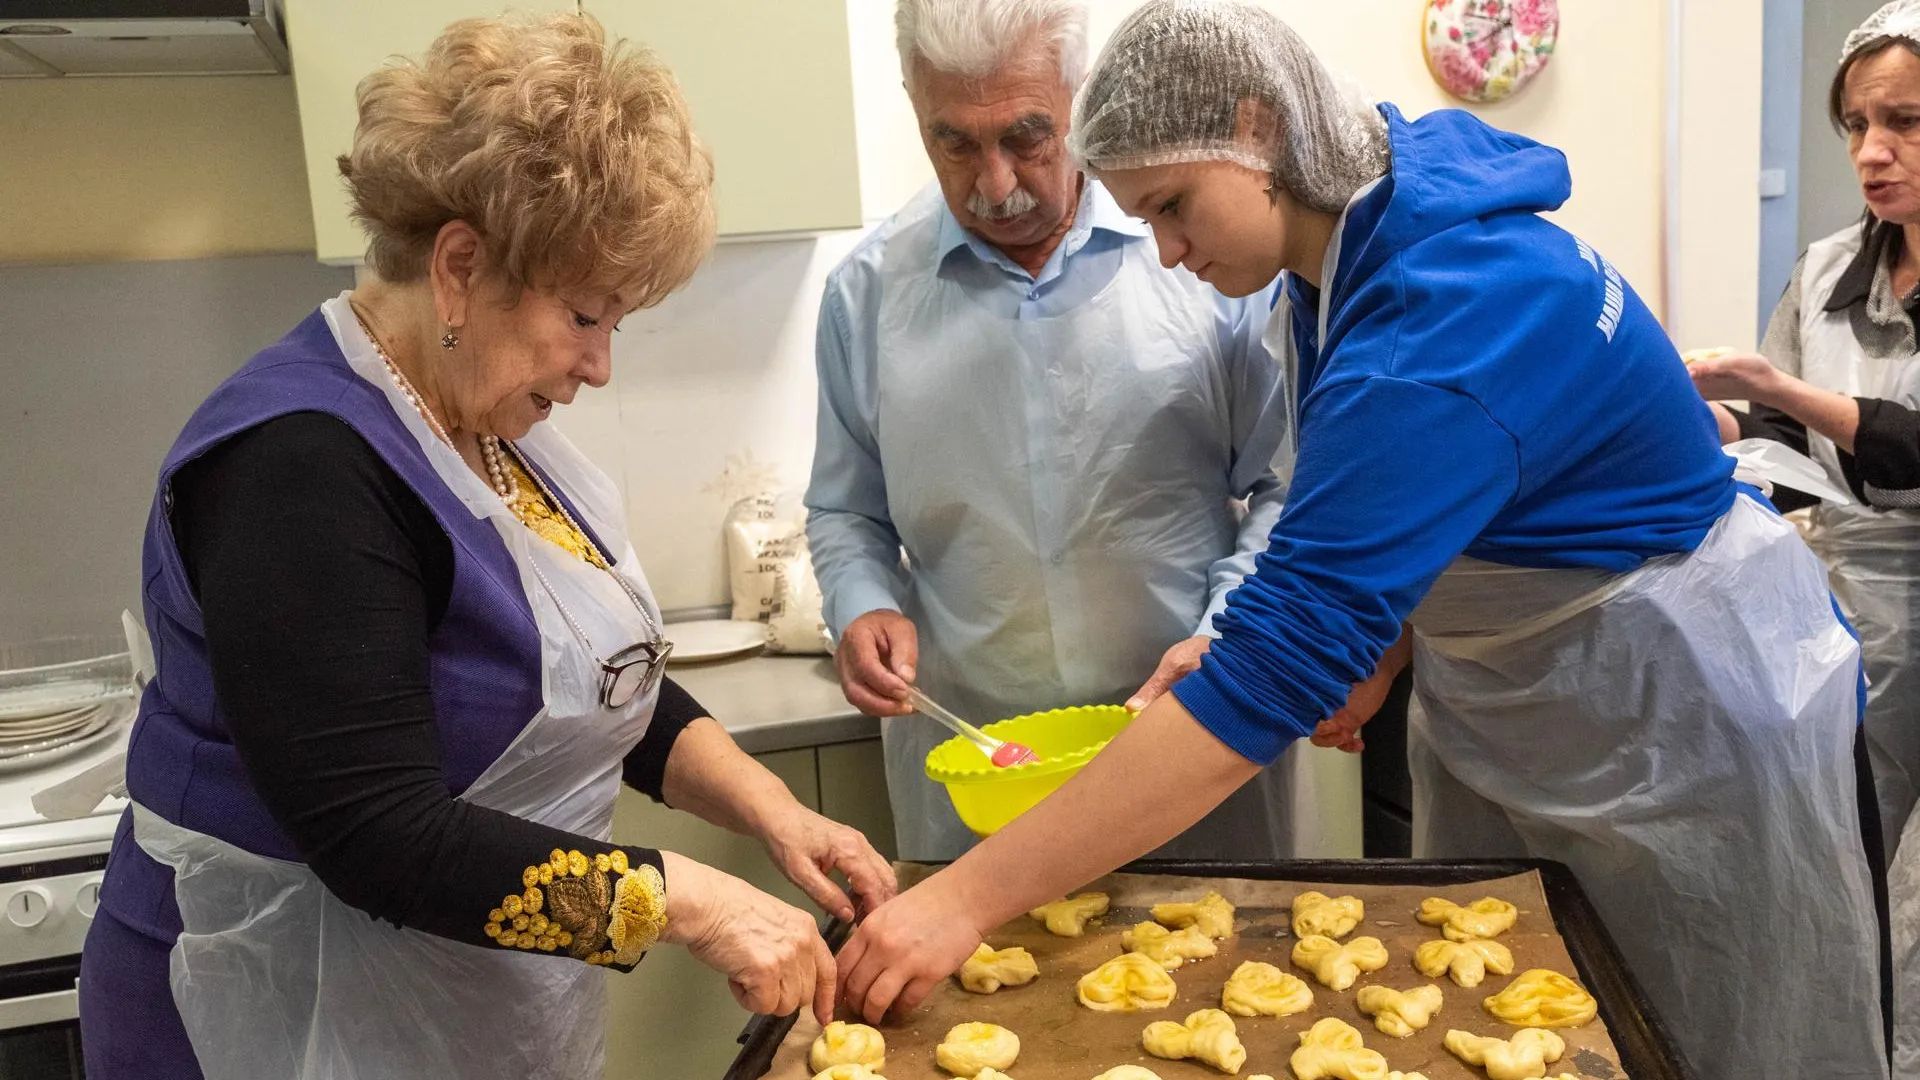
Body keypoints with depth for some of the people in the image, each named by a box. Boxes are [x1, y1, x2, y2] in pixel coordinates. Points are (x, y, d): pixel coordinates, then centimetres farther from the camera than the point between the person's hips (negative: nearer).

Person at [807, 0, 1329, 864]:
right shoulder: (868, 290, 1)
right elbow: (846, 513, 11)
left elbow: (1281, 487, -1)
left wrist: (1226, 637, -13)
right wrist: (864, 607, -7)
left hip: (1204, 730, -1)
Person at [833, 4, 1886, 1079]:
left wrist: (968, 898, -37)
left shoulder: (1447, 325, -33)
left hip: (1696, 719, -8)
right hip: (1503, 704, 8)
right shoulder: (1356, 244, -5)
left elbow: (1274, 669, -38)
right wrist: (1383, 645, -9)